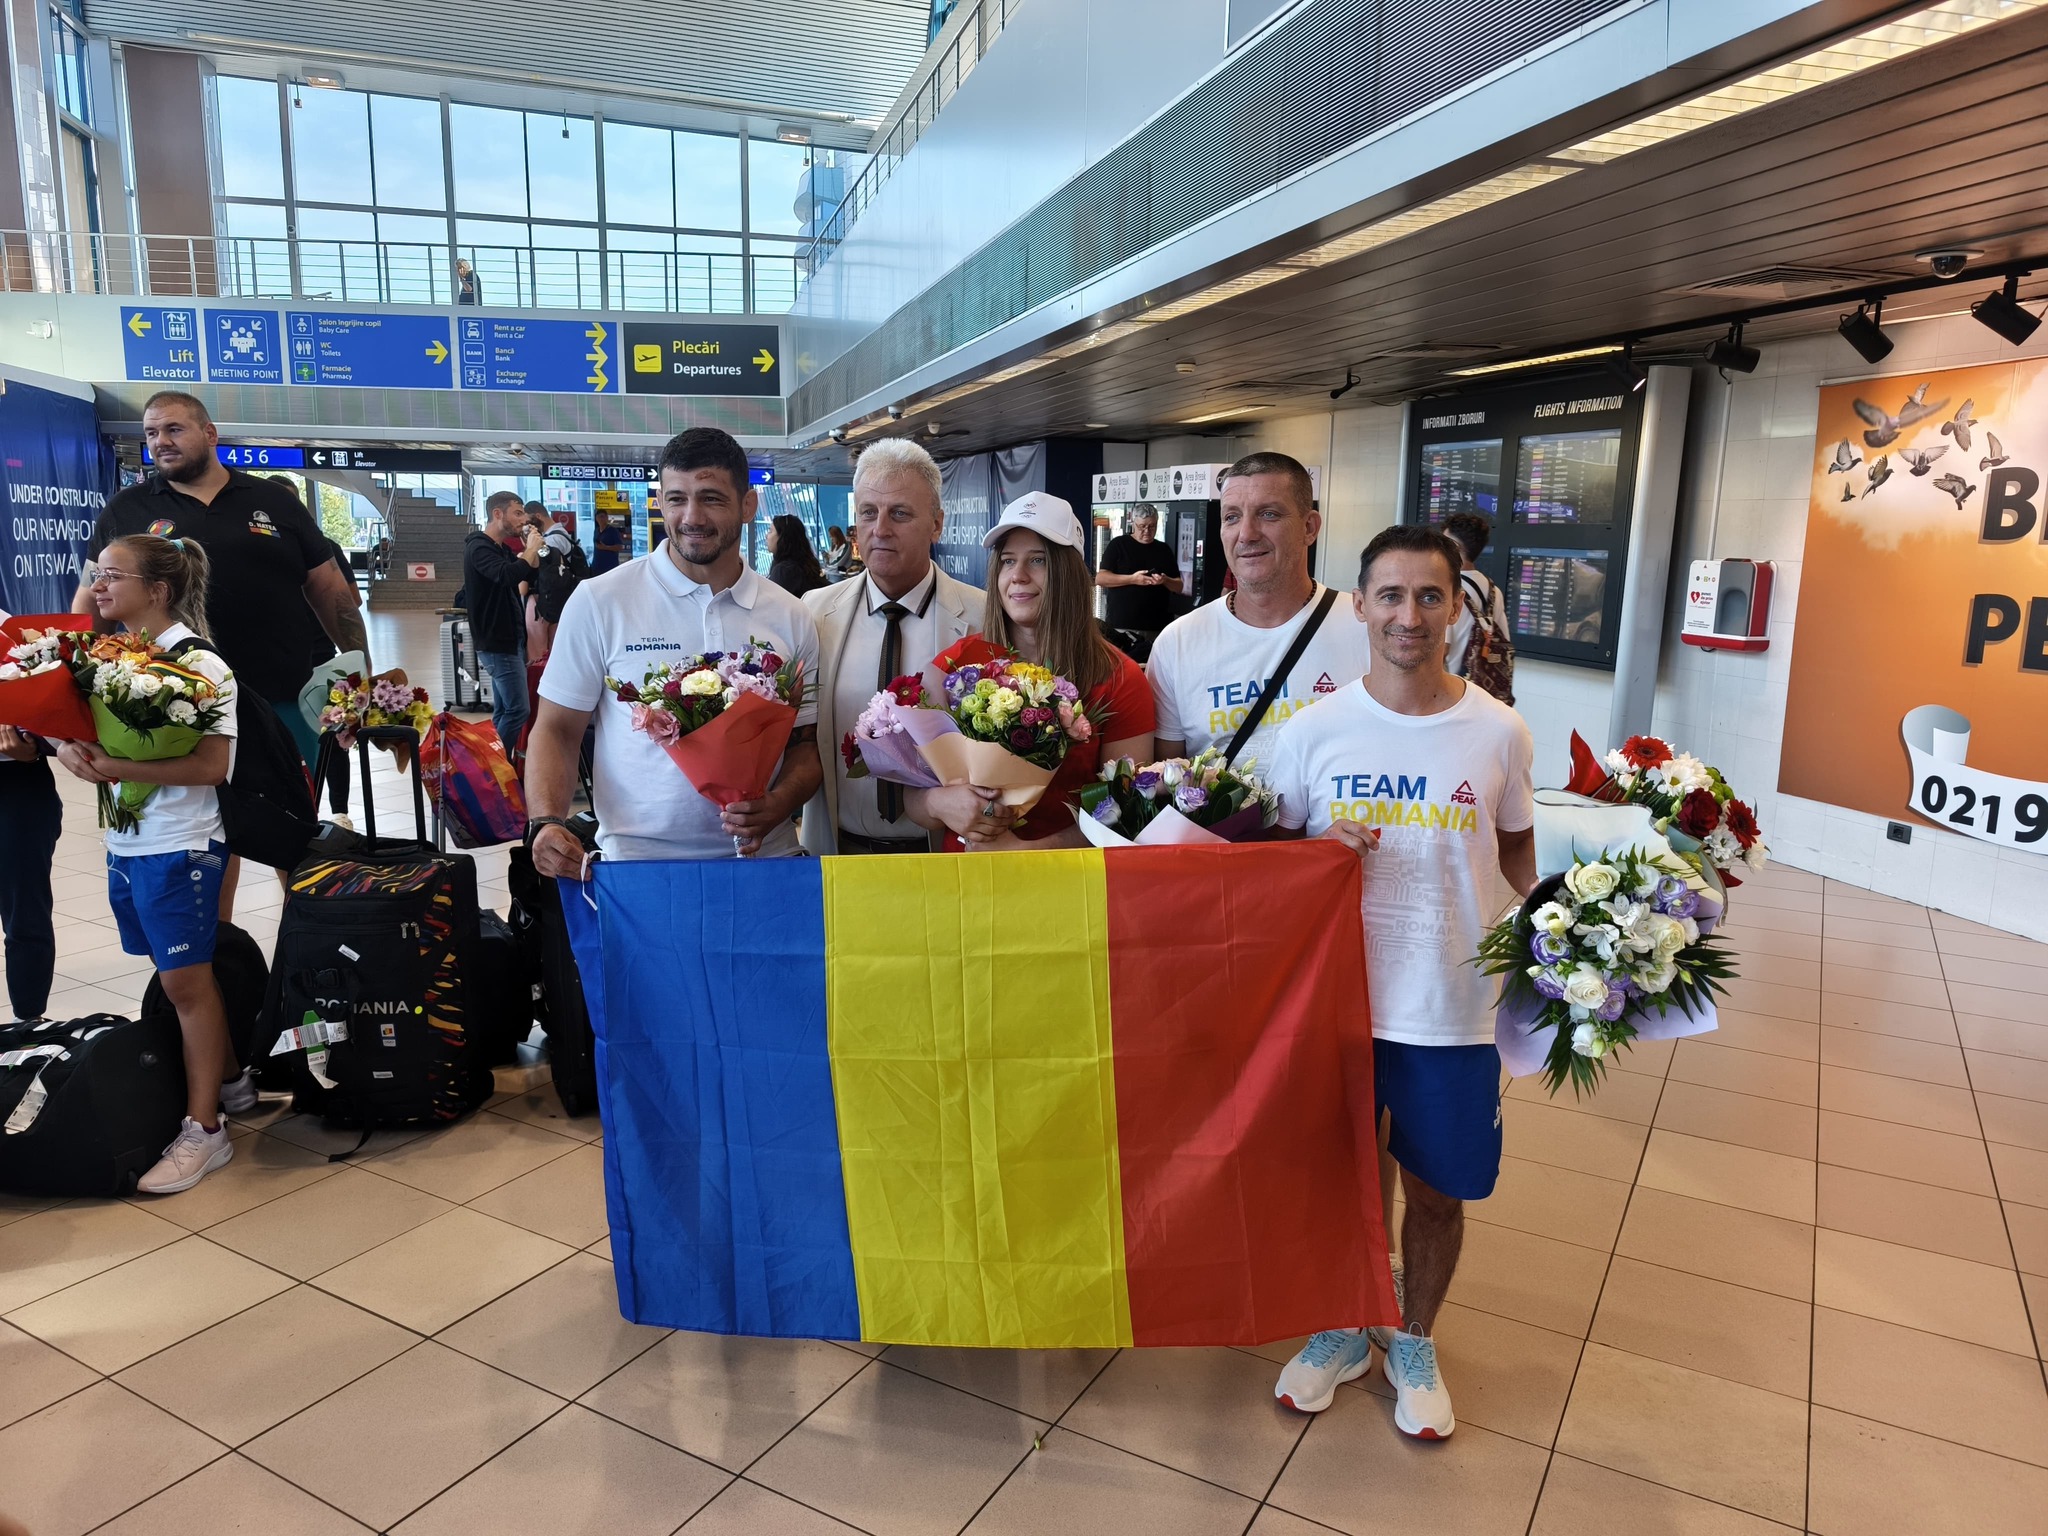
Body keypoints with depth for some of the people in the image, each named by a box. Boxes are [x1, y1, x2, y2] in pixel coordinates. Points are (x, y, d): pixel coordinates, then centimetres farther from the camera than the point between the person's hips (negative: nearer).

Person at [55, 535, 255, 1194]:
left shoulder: (199, 664, -13)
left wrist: (118, 767, -26)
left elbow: (211, 765, -19)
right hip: (126, 843, 7)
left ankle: (204, 1127, 9)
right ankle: (231, 1080, 32)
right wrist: (74, 750, -8)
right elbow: (83, 724, 14)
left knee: (185, 980, -1)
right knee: (181, 976, 15)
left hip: (180, 848, -7)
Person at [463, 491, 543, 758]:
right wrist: (530, 548, -21)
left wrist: (531, 550, 0)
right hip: (497, 643, -10)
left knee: (503, 710, 13)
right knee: (517, 710, -11)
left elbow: (532, 574, 16)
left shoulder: (501, 548, 16)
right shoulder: (479, 547, -16)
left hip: (508, 639, 10)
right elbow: (507, 575, -35)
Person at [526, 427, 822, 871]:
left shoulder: (790, 618, 7)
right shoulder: (599, 602, 0)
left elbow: (803, 746, 11)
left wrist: (775, 807, -9)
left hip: (763, 857, 2)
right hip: (637, 862, -2)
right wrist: (546, 824, -13)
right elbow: (557, 730, 3)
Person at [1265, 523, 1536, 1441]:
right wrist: (1321, 848, -16)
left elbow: (1518, 851, 8)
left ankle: (1413, 1342, 42)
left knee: (1436, 1189, 15)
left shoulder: (1500, 734, -4)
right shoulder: (1313, 730, -5)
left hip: (1454, 1010, 0)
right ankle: (1343, 1327, 42)